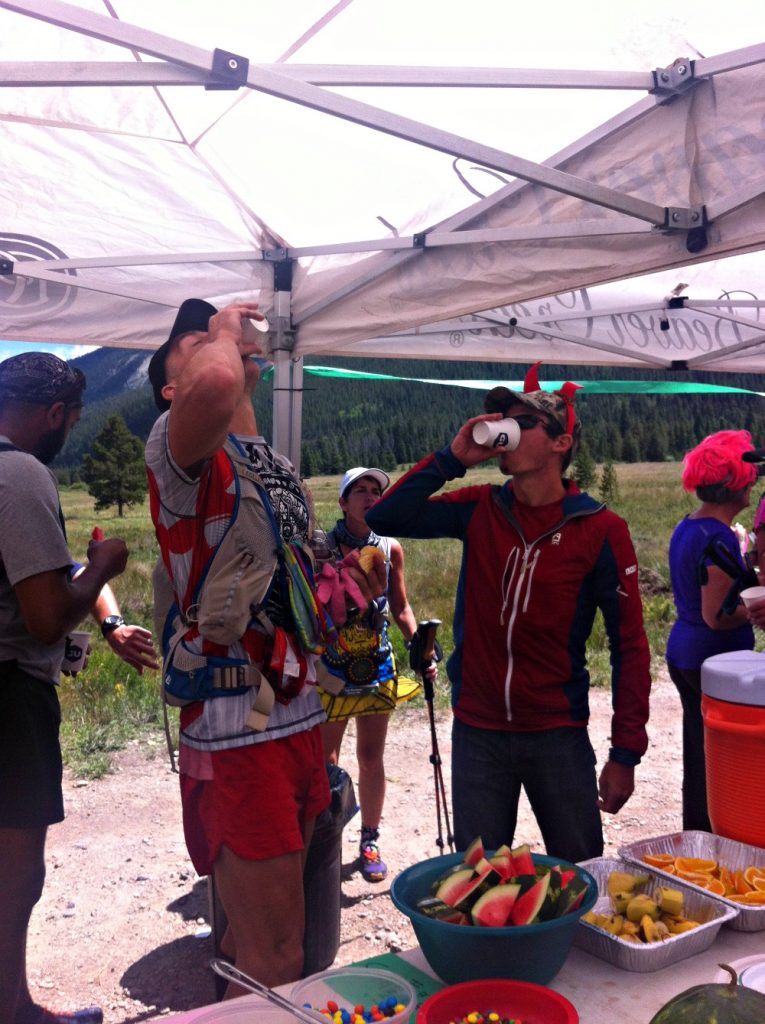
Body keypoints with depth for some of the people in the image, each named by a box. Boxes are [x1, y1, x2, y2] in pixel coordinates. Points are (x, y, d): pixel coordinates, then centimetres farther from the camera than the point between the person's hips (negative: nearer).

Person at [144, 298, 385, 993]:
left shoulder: (280, 468, 17)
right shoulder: (179, 445, -10)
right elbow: (216, 383, -35)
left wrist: (343, 581, 8)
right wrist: (223, 333, -12)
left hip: (301, 720, 8)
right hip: (236, 730, -8)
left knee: (257, 943, 22)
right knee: (274, 963, 0)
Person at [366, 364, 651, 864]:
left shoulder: (600, 530, -8)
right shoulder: (481, 510, 1)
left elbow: (629, 644, -6)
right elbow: (384, 519, -6)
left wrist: (626, 753, -7)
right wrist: (453, 458, -13)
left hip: (559, 738, -2)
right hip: (477, 733, 2)